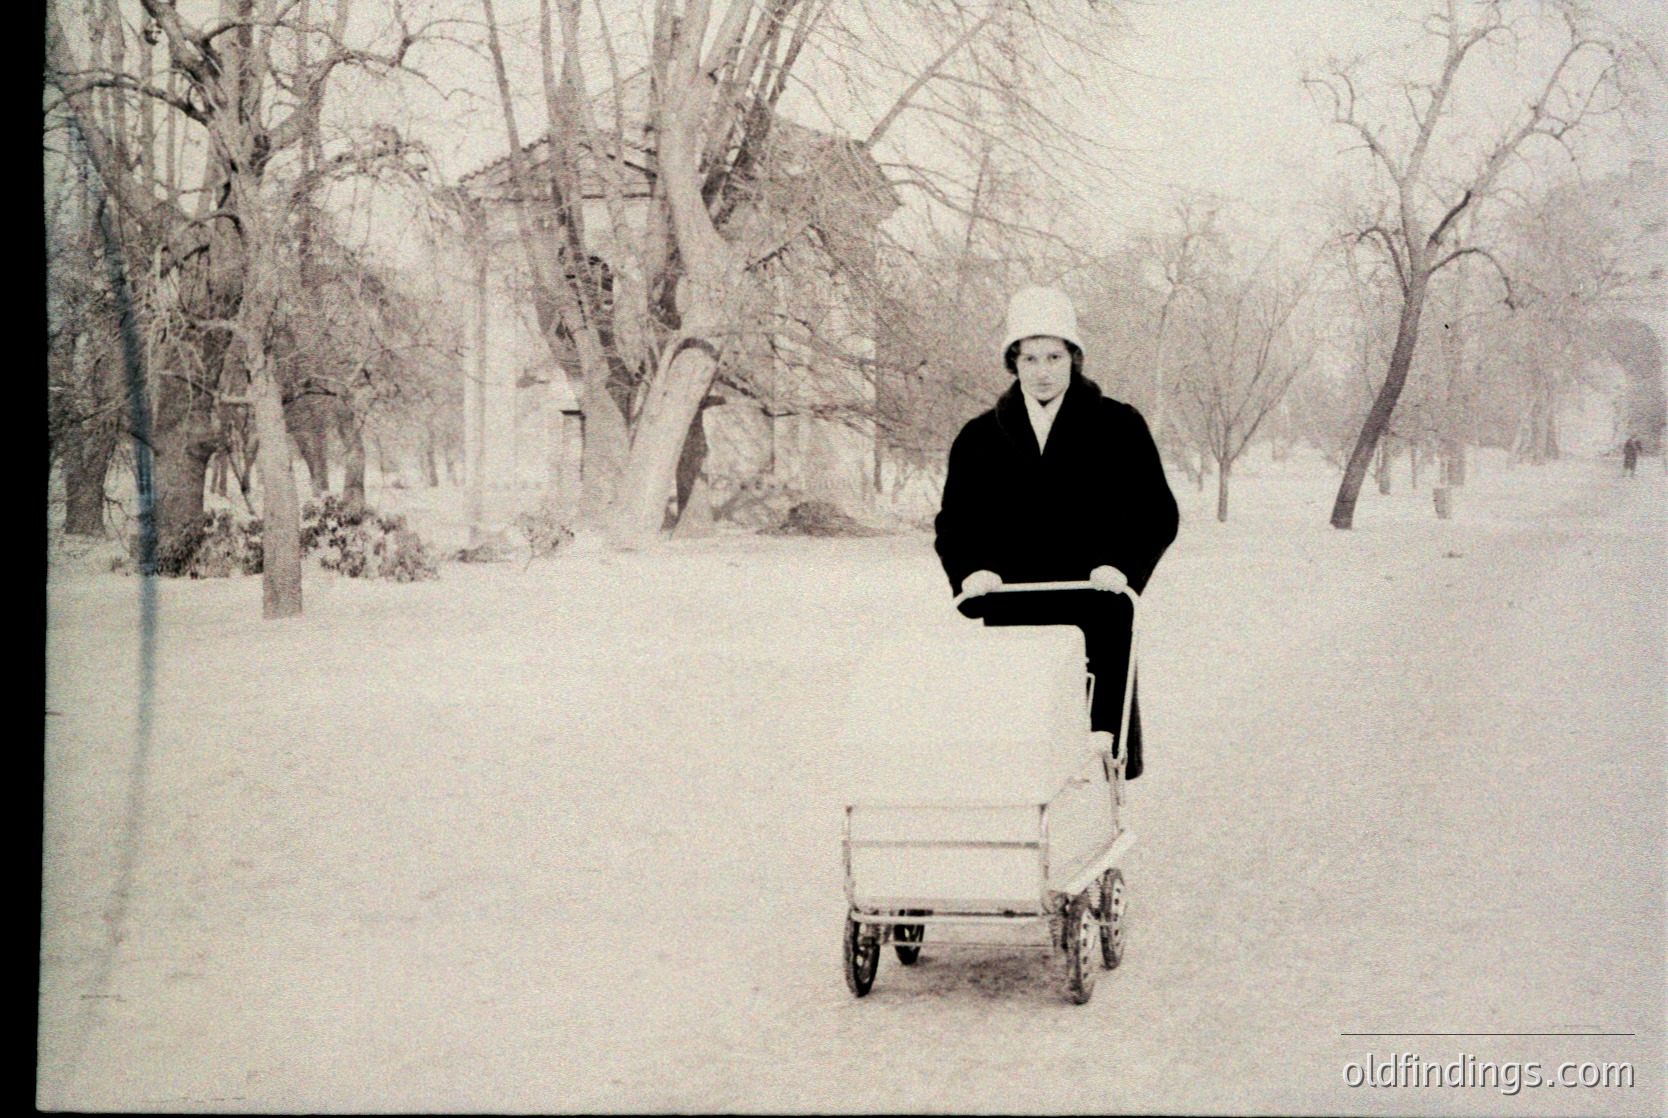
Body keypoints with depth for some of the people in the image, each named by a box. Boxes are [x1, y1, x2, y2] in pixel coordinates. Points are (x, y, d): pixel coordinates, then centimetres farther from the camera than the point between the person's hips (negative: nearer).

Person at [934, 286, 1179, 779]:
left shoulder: (1119, 428, 8)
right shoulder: (980, 438, 14)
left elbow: (1157, 513, 7)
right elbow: (953, 523, 16)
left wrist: (1121, 566, -10)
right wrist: (971, 571, -4)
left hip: (1096, 619, -1)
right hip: (1010, 620, 1)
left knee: (1099, 730, -5)